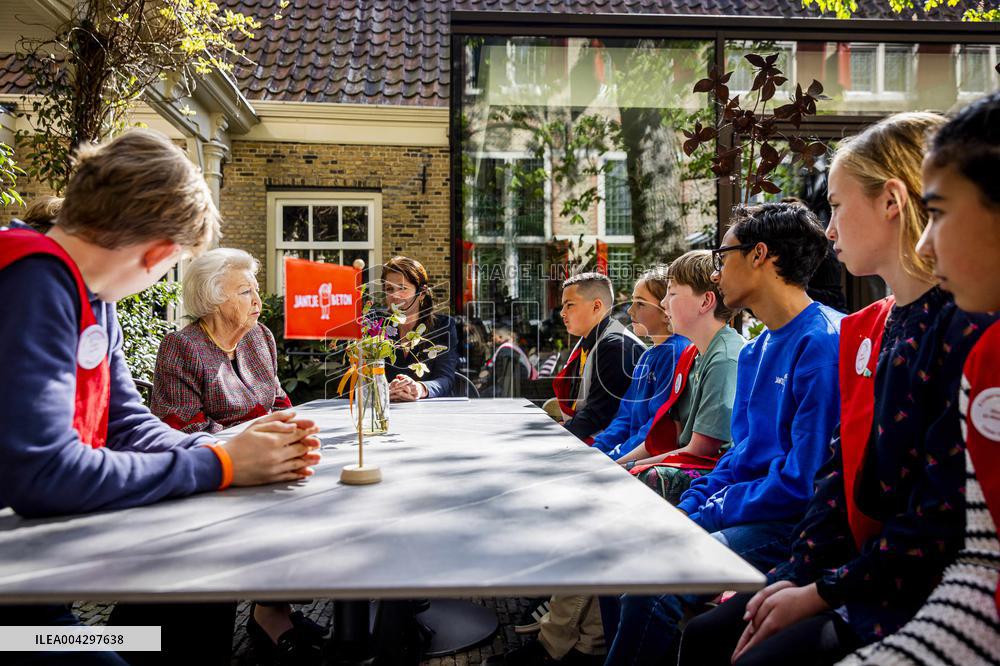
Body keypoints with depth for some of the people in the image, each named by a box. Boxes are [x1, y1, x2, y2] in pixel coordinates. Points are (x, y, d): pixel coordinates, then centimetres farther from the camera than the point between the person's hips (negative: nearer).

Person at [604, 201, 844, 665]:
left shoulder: (823, 343, -17)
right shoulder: (755, 352, 14)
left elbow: (802, 483, -20)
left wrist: (703, 515, -13)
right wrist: (684, 509, 1)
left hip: (791, 523, -9)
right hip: (746, 510, 9)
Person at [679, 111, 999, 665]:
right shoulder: (867, 329, 10)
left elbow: (947, 515, -22)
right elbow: (841, 471, 9)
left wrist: (824, 592, -15)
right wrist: (798, 576, -1)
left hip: (920, 593, -8)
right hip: (856, 572, 8)